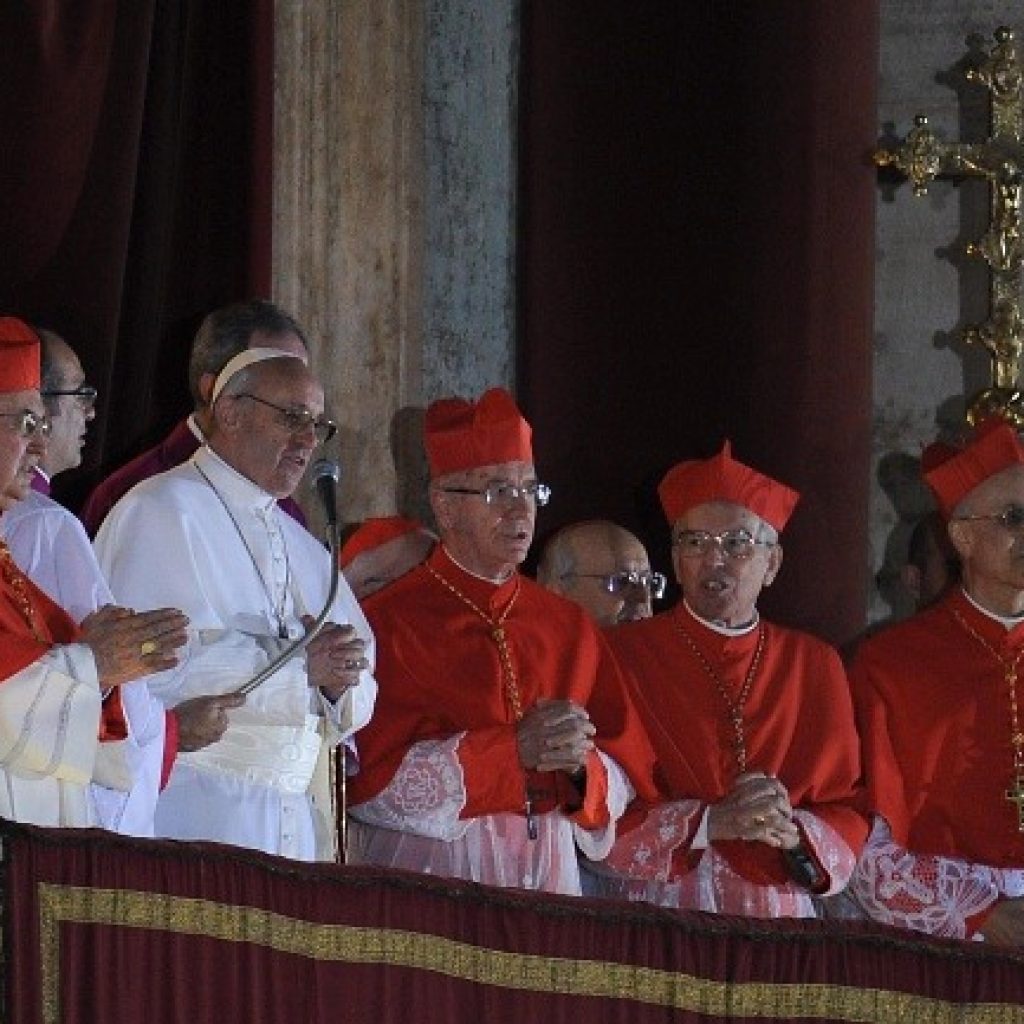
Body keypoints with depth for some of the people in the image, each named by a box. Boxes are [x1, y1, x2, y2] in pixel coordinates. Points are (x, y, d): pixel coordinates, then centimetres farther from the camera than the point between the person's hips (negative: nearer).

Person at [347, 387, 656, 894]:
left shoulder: (570, 628, 12)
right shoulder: (386, 624, -4)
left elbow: (623, 786, 13)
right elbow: (366, 782, -11)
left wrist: (580, 764, -9)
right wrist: (513, 748, -13)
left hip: (548, 883, 4)